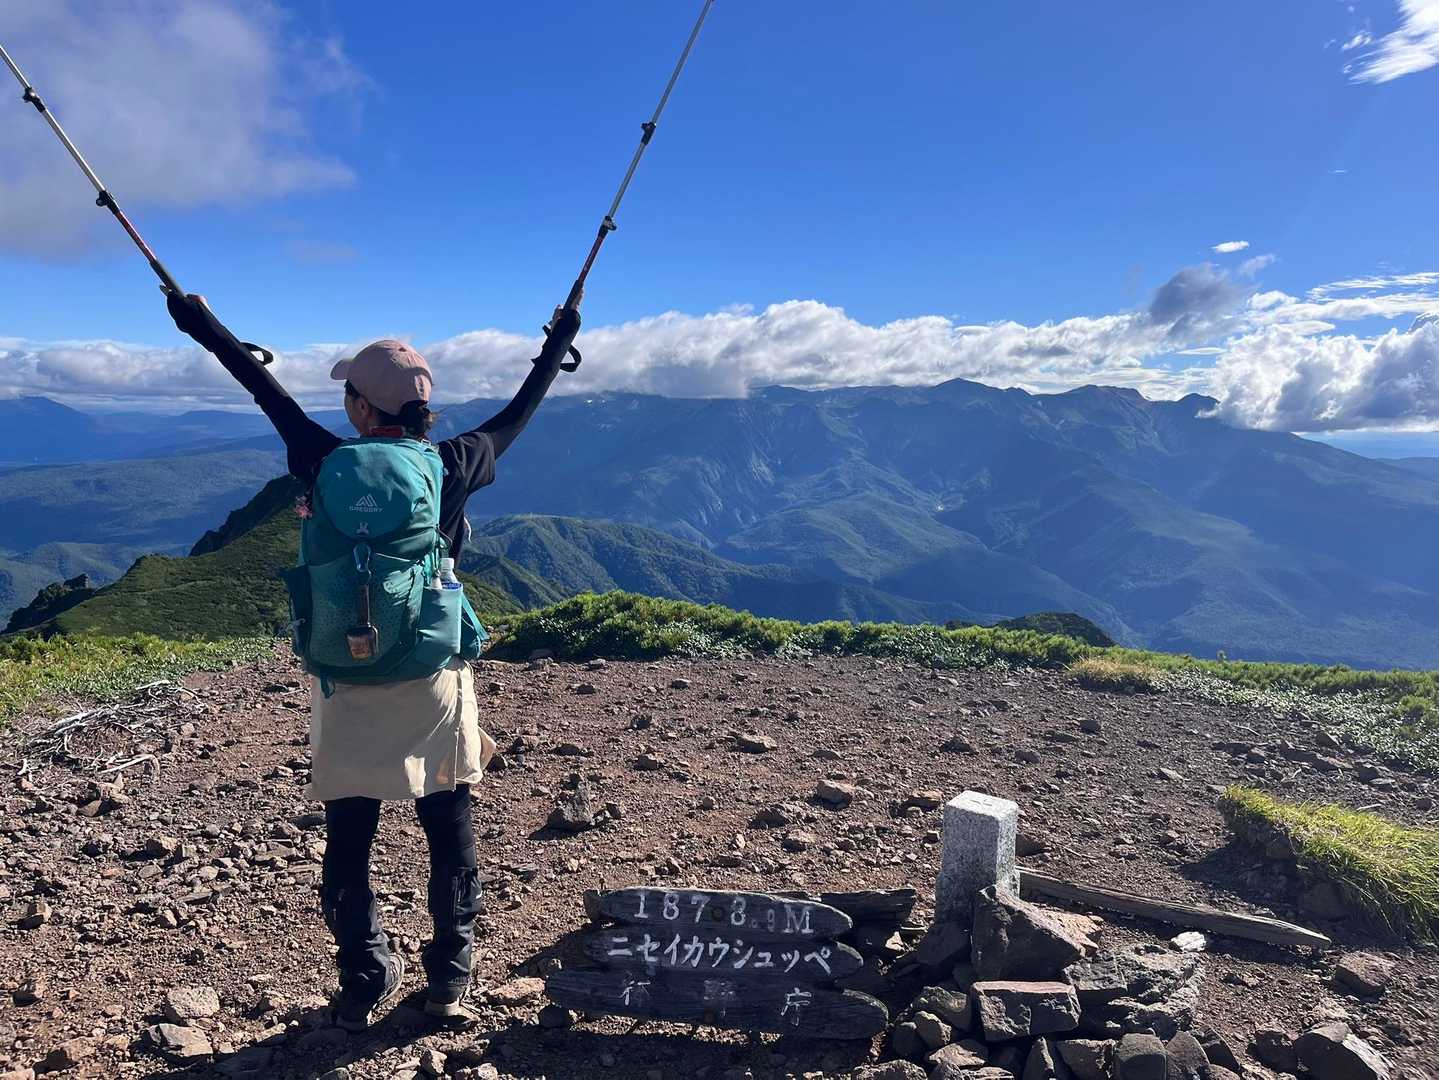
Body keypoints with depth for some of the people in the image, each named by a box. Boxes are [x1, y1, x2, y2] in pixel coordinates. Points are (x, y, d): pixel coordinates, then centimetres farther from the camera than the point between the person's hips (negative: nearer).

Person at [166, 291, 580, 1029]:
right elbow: (516, 417, 10)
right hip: (435, 678, 1)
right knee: (450, 833, 13)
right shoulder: (451, 467, -5)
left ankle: (364, 984, 23)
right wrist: (558, 345, 25)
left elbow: (272, 396, 7)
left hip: (350, 683, 0)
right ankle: (450, 980, 22)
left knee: (349, 842, 13)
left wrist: (208, 330, 23)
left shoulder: (331, 466, -7)